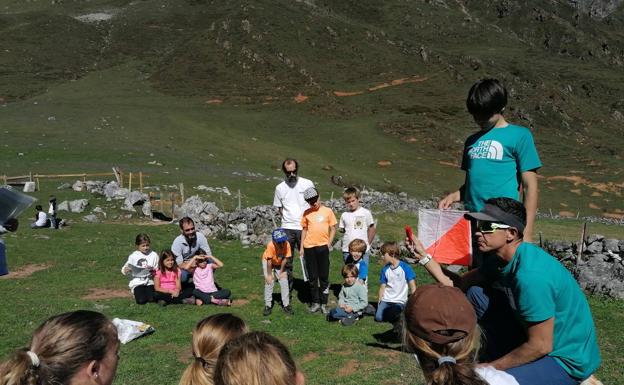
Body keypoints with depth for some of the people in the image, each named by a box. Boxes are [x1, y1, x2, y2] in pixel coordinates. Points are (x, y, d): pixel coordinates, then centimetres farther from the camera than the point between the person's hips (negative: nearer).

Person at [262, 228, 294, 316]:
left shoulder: (287, 244, -30)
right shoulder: (270, 245, -37)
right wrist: (269, 275, -24)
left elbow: (285, 259, -20)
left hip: (280, 263, 3)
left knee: (284, 282, -4)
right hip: (268, 262, -2)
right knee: (269, 282, -10)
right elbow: (269, 261, -30)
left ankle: (286, 305, 4)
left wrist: (281, 272, -15)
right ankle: (268, 305, -2)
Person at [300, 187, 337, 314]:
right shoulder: (307, 213, 4)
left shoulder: (328, 211, -1)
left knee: (324, 277, 3)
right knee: (312, 277, 8)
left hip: (322, 247, -2)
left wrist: (328, 244, -4)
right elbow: (304, 230, 11)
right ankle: (315, 302, 18)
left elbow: (333, 229, 4)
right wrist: (301, 247, 8)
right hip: (309, 248, 2)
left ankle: (324, 304, 11)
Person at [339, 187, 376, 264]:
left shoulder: (366, 213, -2)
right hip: (347, 250, 3)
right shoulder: (344, 215, 6)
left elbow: (372, 229, 5)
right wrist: (341, 229, -4)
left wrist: (367, 243, 3)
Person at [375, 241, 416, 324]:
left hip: (399, 301, -4)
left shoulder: (405, 267, -7)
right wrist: (380, 301, 1)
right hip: (385, 300, 4)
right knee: (378, 317, -17)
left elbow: (412, 287, -6)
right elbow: (382, 287, 10)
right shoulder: (385, 269, 5)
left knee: (391, 317, -26)